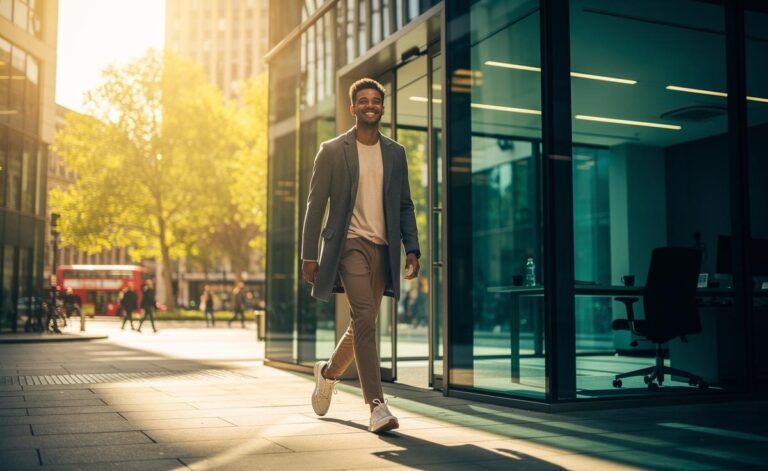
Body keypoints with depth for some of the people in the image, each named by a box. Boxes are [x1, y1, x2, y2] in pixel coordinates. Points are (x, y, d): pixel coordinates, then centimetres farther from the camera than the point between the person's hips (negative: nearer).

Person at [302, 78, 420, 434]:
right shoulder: (332, 150, 2)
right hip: (349, 244, -4)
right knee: (364, 318, -19)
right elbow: (315, 204, 0)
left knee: (362, 325, 12)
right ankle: (376, 406, -17)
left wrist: (412, 249, 2)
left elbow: (405, 205, 13)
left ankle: (328, 371, 39)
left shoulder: (395, 153, 12)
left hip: (383, 248, 4)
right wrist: (309, 254, -5)